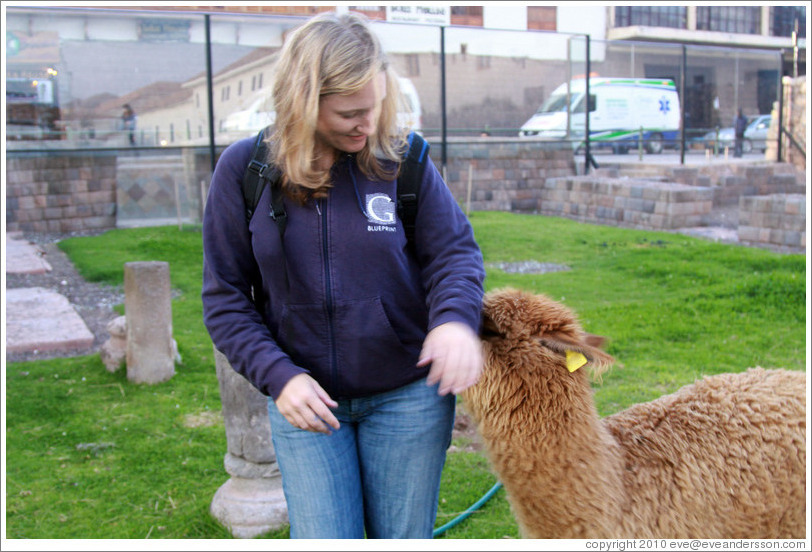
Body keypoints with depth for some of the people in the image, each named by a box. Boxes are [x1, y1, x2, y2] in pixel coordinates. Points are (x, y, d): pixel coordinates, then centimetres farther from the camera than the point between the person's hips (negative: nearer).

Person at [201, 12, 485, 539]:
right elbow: (225, 296, -3)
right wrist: (277, 375, -15)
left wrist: (456, 316, -25)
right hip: (305, 398, 0)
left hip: (406, 395, 0)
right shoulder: (244, 168, -8)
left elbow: (454, 252, -3)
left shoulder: (402, 157, -9)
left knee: (404, 539, 15)